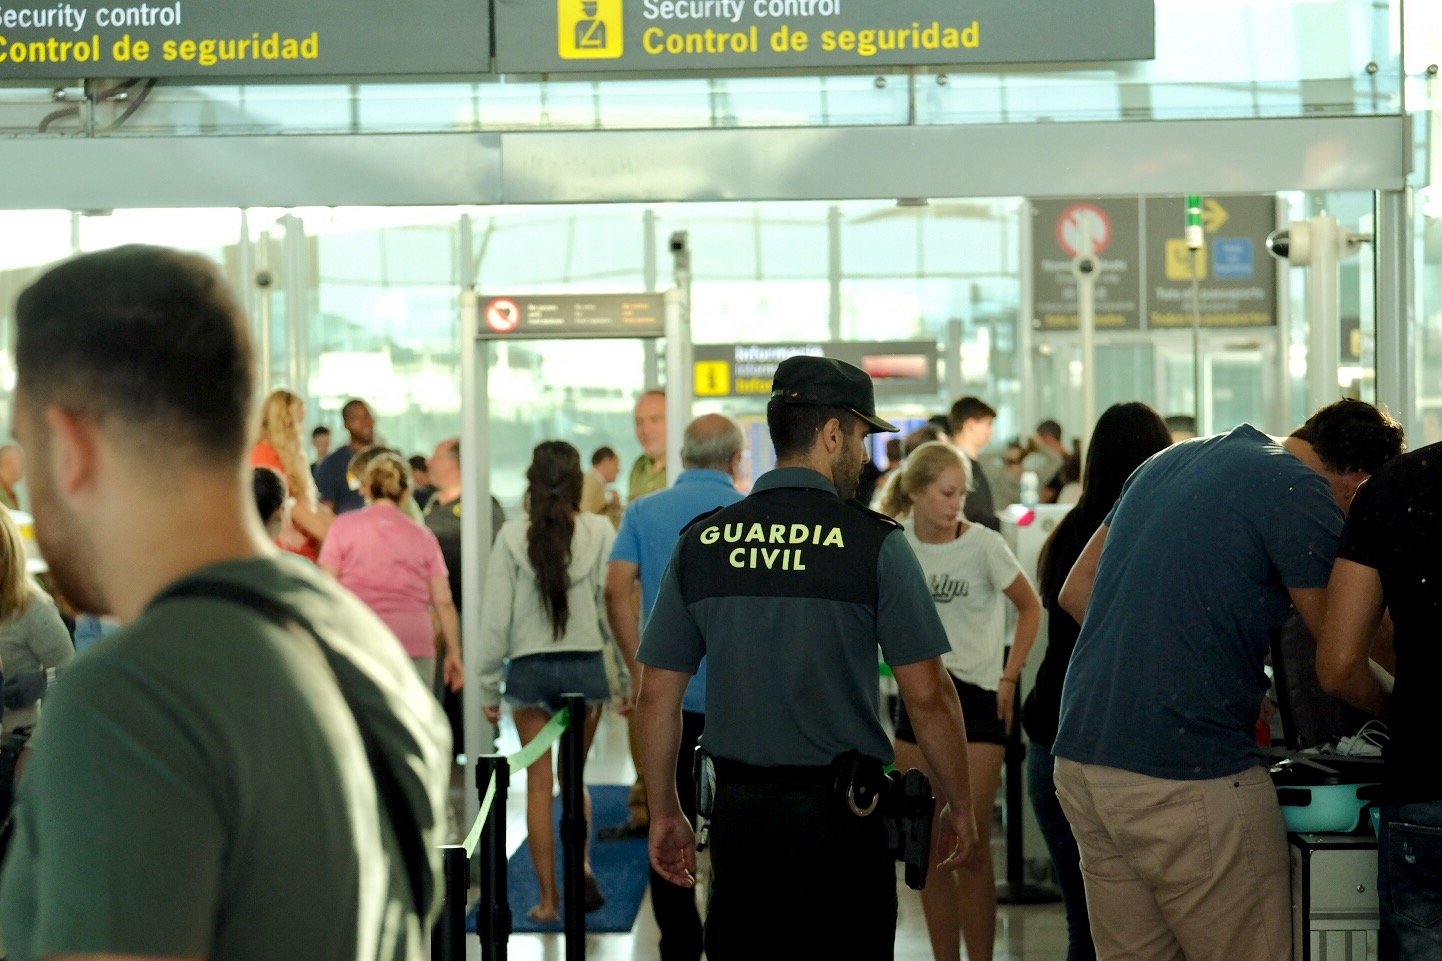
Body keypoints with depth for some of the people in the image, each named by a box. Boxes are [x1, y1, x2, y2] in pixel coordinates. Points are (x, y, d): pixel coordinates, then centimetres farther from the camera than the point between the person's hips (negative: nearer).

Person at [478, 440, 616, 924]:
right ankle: (582, 866, -4)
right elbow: (613, 605, -5)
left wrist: (489, 684, 4)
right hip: (585, 664, 1)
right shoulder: (599, 531, -5)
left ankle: (548, 898, 10)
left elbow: (496, 615, -3)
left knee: (539, 783, 8)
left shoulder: (513, 535, -4)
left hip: (529, 667, 0)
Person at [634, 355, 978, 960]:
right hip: (838, 818, -4)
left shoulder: (699, 543, 4)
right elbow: (927, 696, -8)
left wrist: (664, 813, 16)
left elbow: (656, 696, 6)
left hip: (737, 812, 4)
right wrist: (959, 807, 4)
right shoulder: (873, 543, -7)